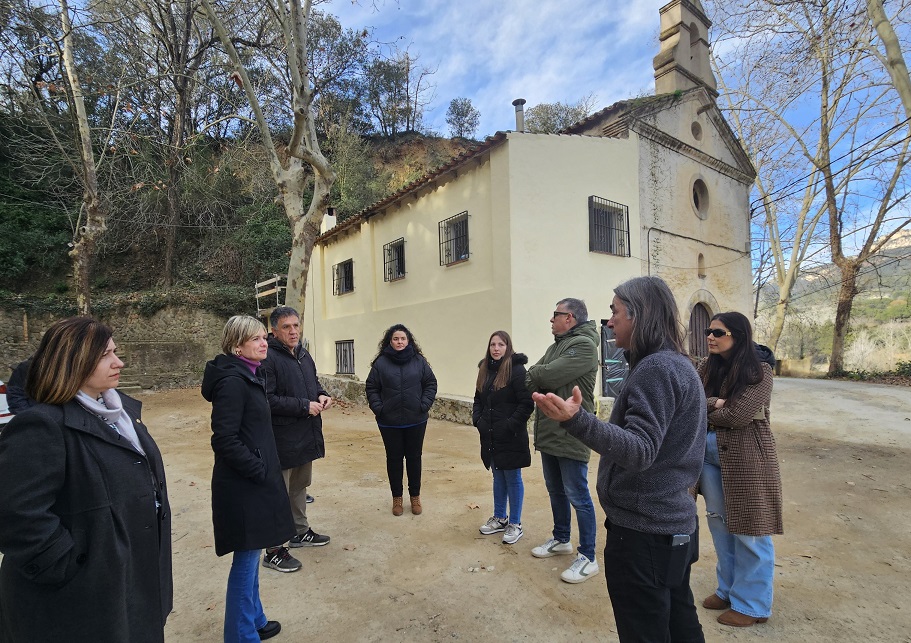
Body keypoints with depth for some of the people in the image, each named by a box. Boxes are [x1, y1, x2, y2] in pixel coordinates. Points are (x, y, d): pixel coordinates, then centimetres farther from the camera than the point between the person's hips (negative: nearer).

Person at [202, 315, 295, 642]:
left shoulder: (246, 377, 9)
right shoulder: (232, 382, -20)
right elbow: (225, 441, -24)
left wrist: (264, 468, 13)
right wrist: (261, 471, -17)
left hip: (252, 482, 10)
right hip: (244, 485, -10)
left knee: (250, 557, 22)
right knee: (246, 560, 6)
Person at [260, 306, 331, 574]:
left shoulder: (303, 355, 9)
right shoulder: (268, 358, -19)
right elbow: (267, 399, -25)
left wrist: (321, 395, 0)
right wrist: (305, 406, -23)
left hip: (306, 436, 9)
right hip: (282, 439, -9)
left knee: (300, 487, 24)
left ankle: (300, 531, 42)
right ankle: (273, 551, 20)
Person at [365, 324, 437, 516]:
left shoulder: (419, 361, -1)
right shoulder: (381, 362, -4)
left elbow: (431, 383, 2)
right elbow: (371, 388, 0)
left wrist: (424, 405, -8)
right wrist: (378, 408, -9)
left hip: (416, 421, 1)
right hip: (389, 423, -1)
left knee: (414, 458, 12)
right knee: (394, 459, 11)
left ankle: (415, 496, 29)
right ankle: (397, 498, 28)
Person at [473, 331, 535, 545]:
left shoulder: (516, 369, -15)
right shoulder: (485, 369, 7)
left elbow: (527, 403, -18)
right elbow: (478, 399, 15)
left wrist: (511, 425, -19)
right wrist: (477, 419, 1)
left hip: (511, 438, -6)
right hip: (490, 437, 7)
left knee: (512, 478, 8)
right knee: (498, 477, 19)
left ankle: (515, 524, 23)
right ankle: (500, 518, 35)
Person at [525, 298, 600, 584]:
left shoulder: (583, 345, -15)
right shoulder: (556, 346, 14)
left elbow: (549, 375, -24)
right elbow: (531, 380, 8)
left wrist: (534, 374, -5)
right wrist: (541, 383, -13)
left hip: (570, 435, -9)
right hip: (548, 432, 9)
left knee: (578, 497, 3)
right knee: (556, 491, 21)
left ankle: (588, 558, 17)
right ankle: (561, 540, 39)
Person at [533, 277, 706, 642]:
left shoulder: (655, 369, -22)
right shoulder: (678, 364, 10)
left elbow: (640, 451, -30)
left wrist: (576, 419, -44)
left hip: (644, 529, -10)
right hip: (674, 521, 10)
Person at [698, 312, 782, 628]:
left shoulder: (759, 371, -12)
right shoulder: (705, 368, 5)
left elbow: (738, 415, -20)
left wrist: (705, 411, -5)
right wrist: (715, 404, -20)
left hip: (746, 456, -6)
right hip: (709, 452, 6)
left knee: (748, 530, 6)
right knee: (718, 522, 16)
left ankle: (751, 604, 23)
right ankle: (728, 589, 34)